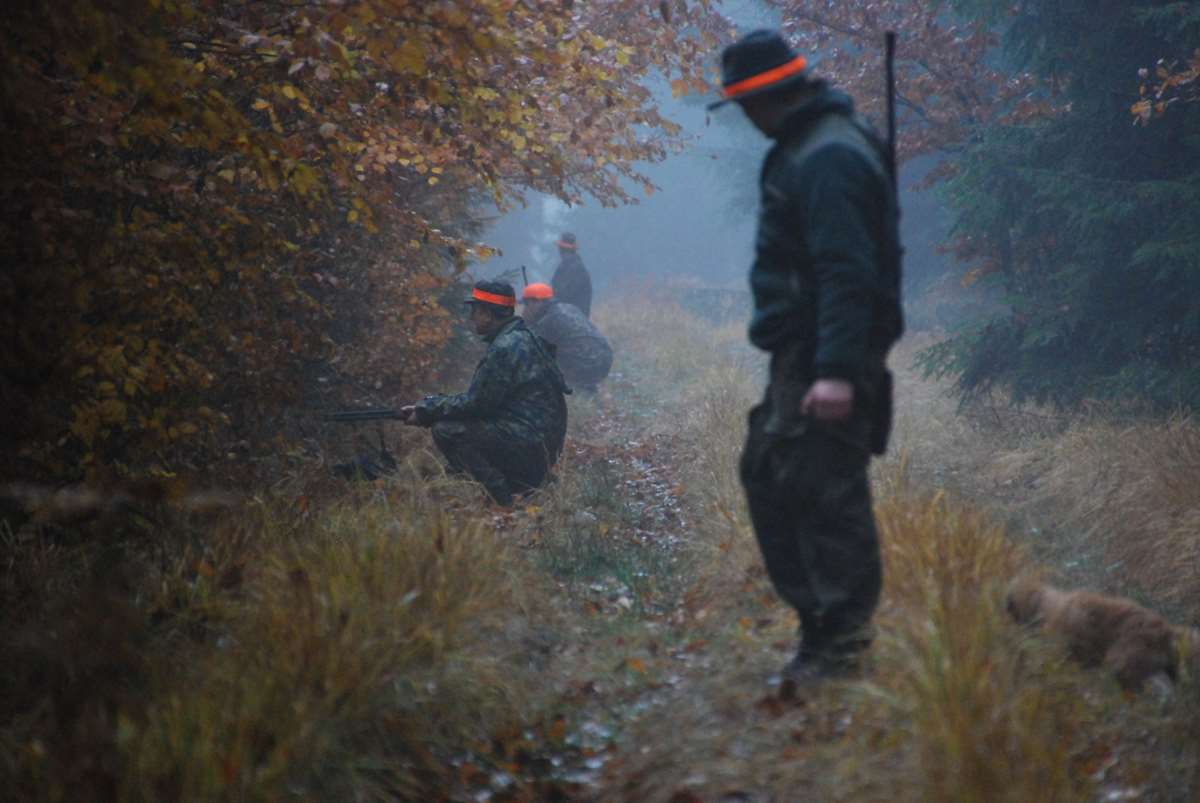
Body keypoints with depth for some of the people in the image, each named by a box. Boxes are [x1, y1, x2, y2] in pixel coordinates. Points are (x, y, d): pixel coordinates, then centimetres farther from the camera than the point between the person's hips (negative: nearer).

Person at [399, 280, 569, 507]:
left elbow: (475, 404, -16)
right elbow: (477, 397, 18)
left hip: (529, 443, -10)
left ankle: (505, 503, -13)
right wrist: (426, 407, 13)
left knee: (446, 431, -14)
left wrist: (426, 410, -5)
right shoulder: (521, 338, 15)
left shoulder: (505, 349, -18)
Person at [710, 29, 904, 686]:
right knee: (766, 474, 16)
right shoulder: (807, 146, 16)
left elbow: (847, 272, -26)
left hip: (826, 359, -11)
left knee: (826, 490, -8)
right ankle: (819, 617, 22)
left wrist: (838, 371, -30)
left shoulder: (828, 158, -18)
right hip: (802, 354, 11)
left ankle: (841, 643, -2)